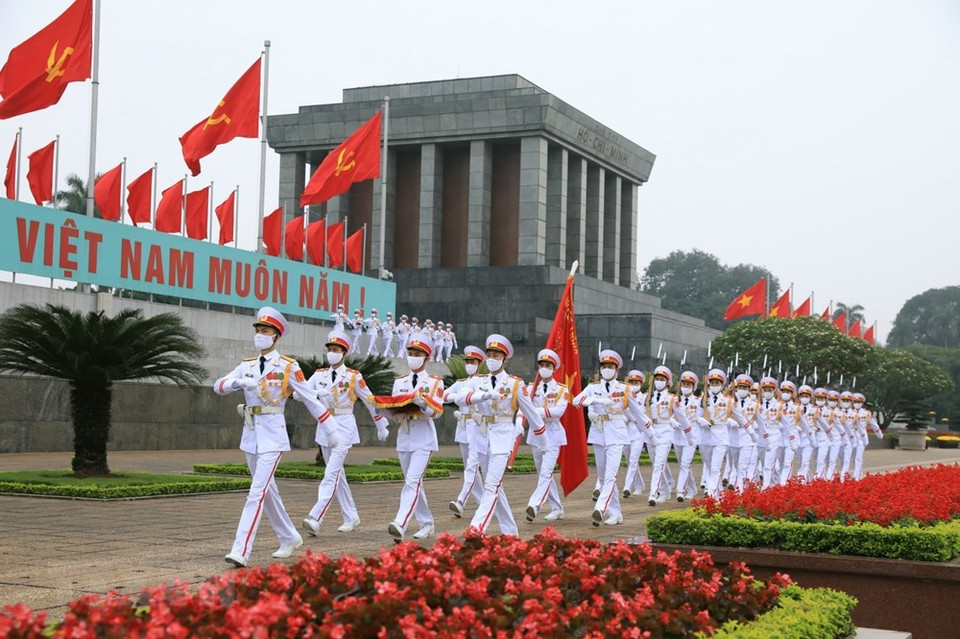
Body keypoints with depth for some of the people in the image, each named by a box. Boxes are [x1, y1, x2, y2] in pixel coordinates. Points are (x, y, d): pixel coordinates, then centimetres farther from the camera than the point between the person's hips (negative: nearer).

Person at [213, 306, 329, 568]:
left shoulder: (289, 366, -5)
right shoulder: (247, 365, 9)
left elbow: (310, 398, -2)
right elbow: (219, 386, -2)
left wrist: (331, 428, -2)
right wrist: (239, 382, -23)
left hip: (273, 433, -6)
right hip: (250, 433, 7)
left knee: (257, 492, -14)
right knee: (267, 489, 15)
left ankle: (241, 550, -18)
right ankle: (290, 538, 31)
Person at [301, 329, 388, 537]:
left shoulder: (354, 377, -4)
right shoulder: (319, 375, 8)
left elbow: (370, 401, 5)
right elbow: (299, 393, -1)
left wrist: (381, 426, 11)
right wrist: (316, 392, -23)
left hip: (344, 427, -6)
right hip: (325, 426, 6)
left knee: (331, 474, -15)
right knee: (337, 474, 12)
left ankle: (315, 519, -26)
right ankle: (351, 517, 23)